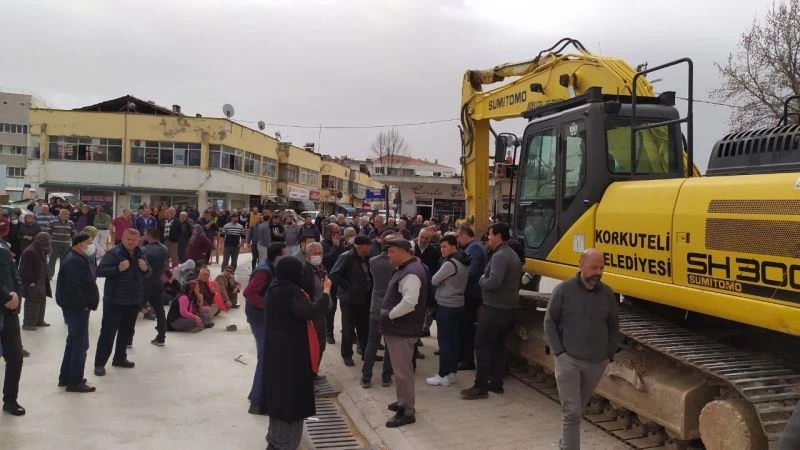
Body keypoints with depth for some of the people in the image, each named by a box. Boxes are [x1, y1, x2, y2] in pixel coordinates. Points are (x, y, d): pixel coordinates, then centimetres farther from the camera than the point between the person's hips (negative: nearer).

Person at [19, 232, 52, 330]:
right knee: (32, 303, -4)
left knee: (41, 301, 17)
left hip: (41, 282, 10)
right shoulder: (29, 252, -22)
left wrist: (46, 279, 14)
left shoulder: (41, 251, 9)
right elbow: (25, 270, -23)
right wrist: (31, 282, -22)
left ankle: (39, 321, 29)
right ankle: (27, 323, 6)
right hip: (32, 284, -10)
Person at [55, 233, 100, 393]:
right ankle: (74, 382, 1)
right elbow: (72, 287, -26)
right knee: (81, 344, -6)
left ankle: (65, 377, 29)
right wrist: (84, 304, -22)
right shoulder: (73, 261, -19)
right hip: (76, 307, -11)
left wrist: (87, 303, 13)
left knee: (73, 341, 19)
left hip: (77, 306, 11)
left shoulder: (79, 258, 15)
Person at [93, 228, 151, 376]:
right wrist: (118, 268, -30)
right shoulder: (113, 253, -12)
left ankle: (120, 358, 31)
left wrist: (146, 268, -8)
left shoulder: (141, 254, 7)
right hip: (114, 300, -6)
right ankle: (99, 363, 3)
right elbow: (99, 271, -18)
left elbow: (149, 272, 15)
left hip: (134, 300, 6)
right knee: (108, 331, -4)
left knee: (127, 331, 16)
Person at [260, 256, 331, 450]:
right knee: (291, 394, 1)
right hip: (292, 353, -9)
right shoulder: (291, 292, -21)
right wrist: (326, 291, -19)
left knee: (280, 391, 18)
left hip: (277, 350, 10)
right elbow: (313, 311, -30)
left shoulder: (275, 290, 8)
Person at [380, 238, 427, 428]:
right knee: (400, 369, 20)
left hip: (403, 330, -10)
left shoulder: (411, 273, -21)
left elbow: (409, 302, -31)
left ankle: (407, 412, 6)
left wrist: (389, 314, -19)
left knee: (402, 371, -2)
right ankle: (403, 402, 34)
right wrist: (389, 314, 10)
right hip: (398, 328, 10)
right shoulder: (405, 268, 13)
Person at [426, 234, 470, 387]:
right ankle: (452, 372, 17)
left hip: (446, 306, -9)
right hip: (459, 305, 9)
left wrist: (441, 281, 5)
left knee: (444, 340, -3)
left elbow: (434, 281, -12)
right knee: (455, 340, 11)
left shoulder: (450, 264, -19)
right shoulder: (464, 263, 8)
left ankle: (443, 375, 1)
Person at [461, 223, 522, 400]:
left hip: (494, 309, -10)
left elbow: (493, 282, -28)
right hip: (508, 307, 10)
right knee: (498, 346, 15)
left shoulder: (499, 256, -18)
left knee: (482, 346, -5)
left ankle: (480, 387, -5)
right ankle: (496, 383, 20)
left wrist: (482, 279, -8)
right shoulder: (513, 255, 14)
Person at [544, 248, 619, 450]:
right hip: (568, 360, -4)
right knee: (571, 412, -8)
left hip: (597, 363, 4)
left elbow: (614, 326, 14)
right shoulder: (564, 290, -6)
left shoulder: (607, 294, 4)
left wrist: (609, 354, 7)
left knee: (578, 410, 17)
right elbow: (549, 322, -1)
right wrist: (558, 351, -8)